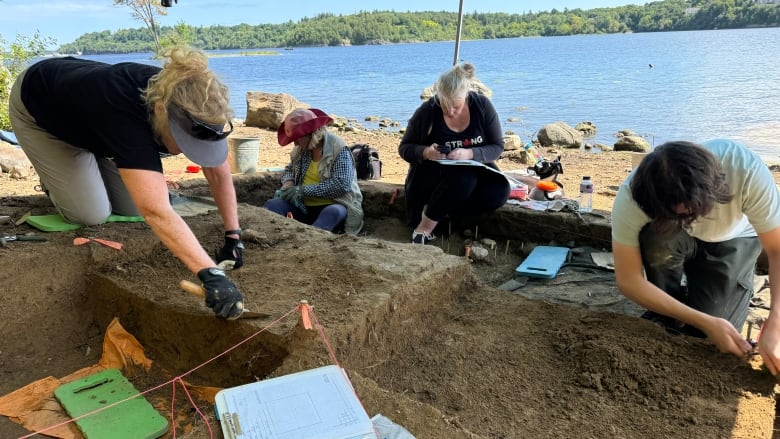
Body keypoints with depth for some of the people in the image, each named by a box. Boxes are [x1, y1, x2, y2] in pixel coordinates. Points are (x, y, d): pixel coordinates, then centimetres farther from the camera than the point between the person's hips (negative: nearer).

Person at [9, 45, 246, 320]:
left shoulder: (189, 103, -30)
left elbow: (219, 172, -19)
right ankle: (53, 180, 17)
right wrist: (211, 275, -65)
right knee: (92, 215, -13)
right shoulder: (126, 114, -48)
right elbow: (157, 213, -57)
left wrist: (233, 236, -25)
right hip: (39, 112, -5)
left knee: (133, 209, -2)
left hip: (88, 113, 5)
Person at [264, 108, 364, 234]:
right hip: (304, 207, 6)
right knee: (272, 205, -16)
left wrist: (303, 190, -20)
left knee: (333, 213, -39)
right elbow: (289, 169, 26)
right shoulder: (300, 149, 9)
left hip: (333, 206, -6)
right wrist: (288, 182, 0)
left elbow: (342, 185, -21)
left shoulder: (338, 149, -11)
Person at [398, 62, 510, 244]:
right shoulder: (427, 111, -14)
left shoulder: (482, 105, -10)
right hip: (434, 173, -3)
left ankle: (439, 208, -13)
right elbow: (404, 148, -3)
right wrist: (426, 153, -26)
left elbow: (497, 146, -6)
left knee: (499, 191, -28)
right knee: (464, 178, -37)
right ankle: (424, 229, -22)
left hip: (474, 167, 3)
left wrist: (470, 154, -27)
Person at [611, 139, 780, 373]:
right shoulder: (630, 200, -37)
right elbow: (628, 280, -31)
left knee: (704, 339, -16)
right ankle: (667, 315, -7)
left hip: (732, 240, 0)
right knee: (657, 240, -37)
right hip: (672, 239, 0)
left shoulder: (747, 170, -38)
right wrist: (706, 322, -34)